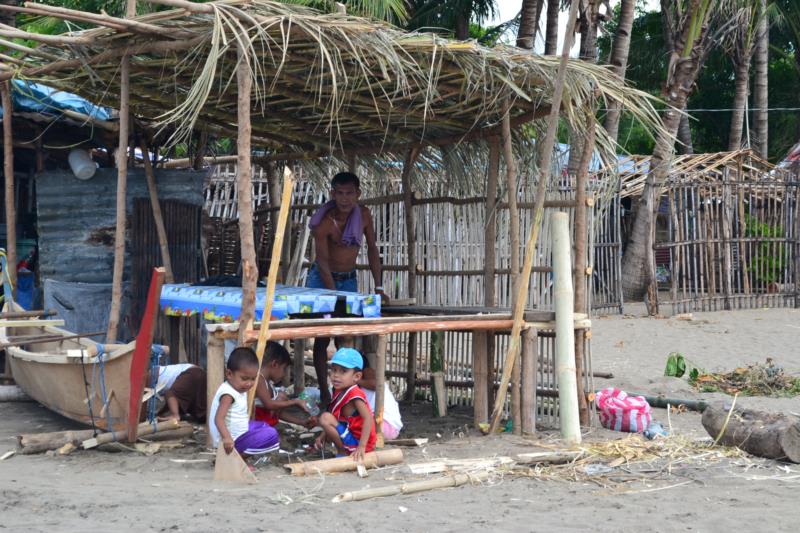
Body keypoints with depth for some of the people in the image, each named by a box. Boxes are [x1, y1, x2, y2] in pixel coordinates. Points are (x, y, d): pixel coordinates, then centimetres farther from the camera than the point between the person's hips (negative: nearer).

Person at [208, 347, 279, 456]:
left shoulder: (238, 388, 7)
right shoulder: (228, 394, -23)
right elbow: (219, 419, -34)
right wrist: (227, 438, -46)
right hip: (231, 441, -10)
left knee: (264, 426, 28)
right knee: (272, 435, -14)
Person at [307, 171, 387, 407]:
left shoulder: (363, 215, -9)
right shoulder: (324, 223, -22)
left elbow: (372, 249, 0)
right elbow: (323, 263, -23)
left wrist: (378, 286, -4)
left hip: (349, 280, 4)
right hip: (321, 280, -4)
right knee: (322, 337, -4)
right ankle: (324, 393, 0)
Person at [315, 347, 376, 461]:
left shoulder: (354, 394, -20)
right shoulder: (339, 391, 6)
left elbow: (368, 418, -29)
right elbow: (335, 418, 16)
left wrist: (361, 446, -34)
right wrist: (323, 435, 6)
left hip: (356, 442, -10)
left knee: (325, 418, -20)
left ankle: (343, 452, -8)